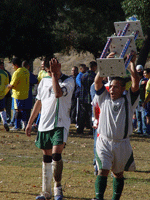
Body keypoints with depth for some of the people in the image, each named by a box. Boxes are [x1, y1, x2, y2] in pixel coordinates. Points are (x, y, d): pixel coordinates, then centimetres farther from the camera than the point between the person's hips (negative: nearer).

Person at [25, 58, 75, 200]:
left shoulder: (68, 81, -6)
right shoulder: (44, 81, 11)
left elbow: (58, 93, -27)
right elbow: (39, 102, 19)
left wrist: (54, 74, -23)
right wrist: (30, 123, 20)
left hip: (60, 124, -6)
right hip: (44, 124, 6)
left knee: (56, 155, -19)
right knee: (46, 158, 10)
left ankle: (58, 188, -6)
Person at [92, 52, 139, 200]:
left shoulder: (128, 101, 3)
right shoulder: (104, 98, 7)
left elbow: (135, 83, -8)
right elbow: (97, 81, -2)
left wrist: (132, 64, -7)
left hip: (122, 143, 1)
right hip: (104, 142, -1)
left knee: (118, 173, 12)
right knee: (103, 171, -14)